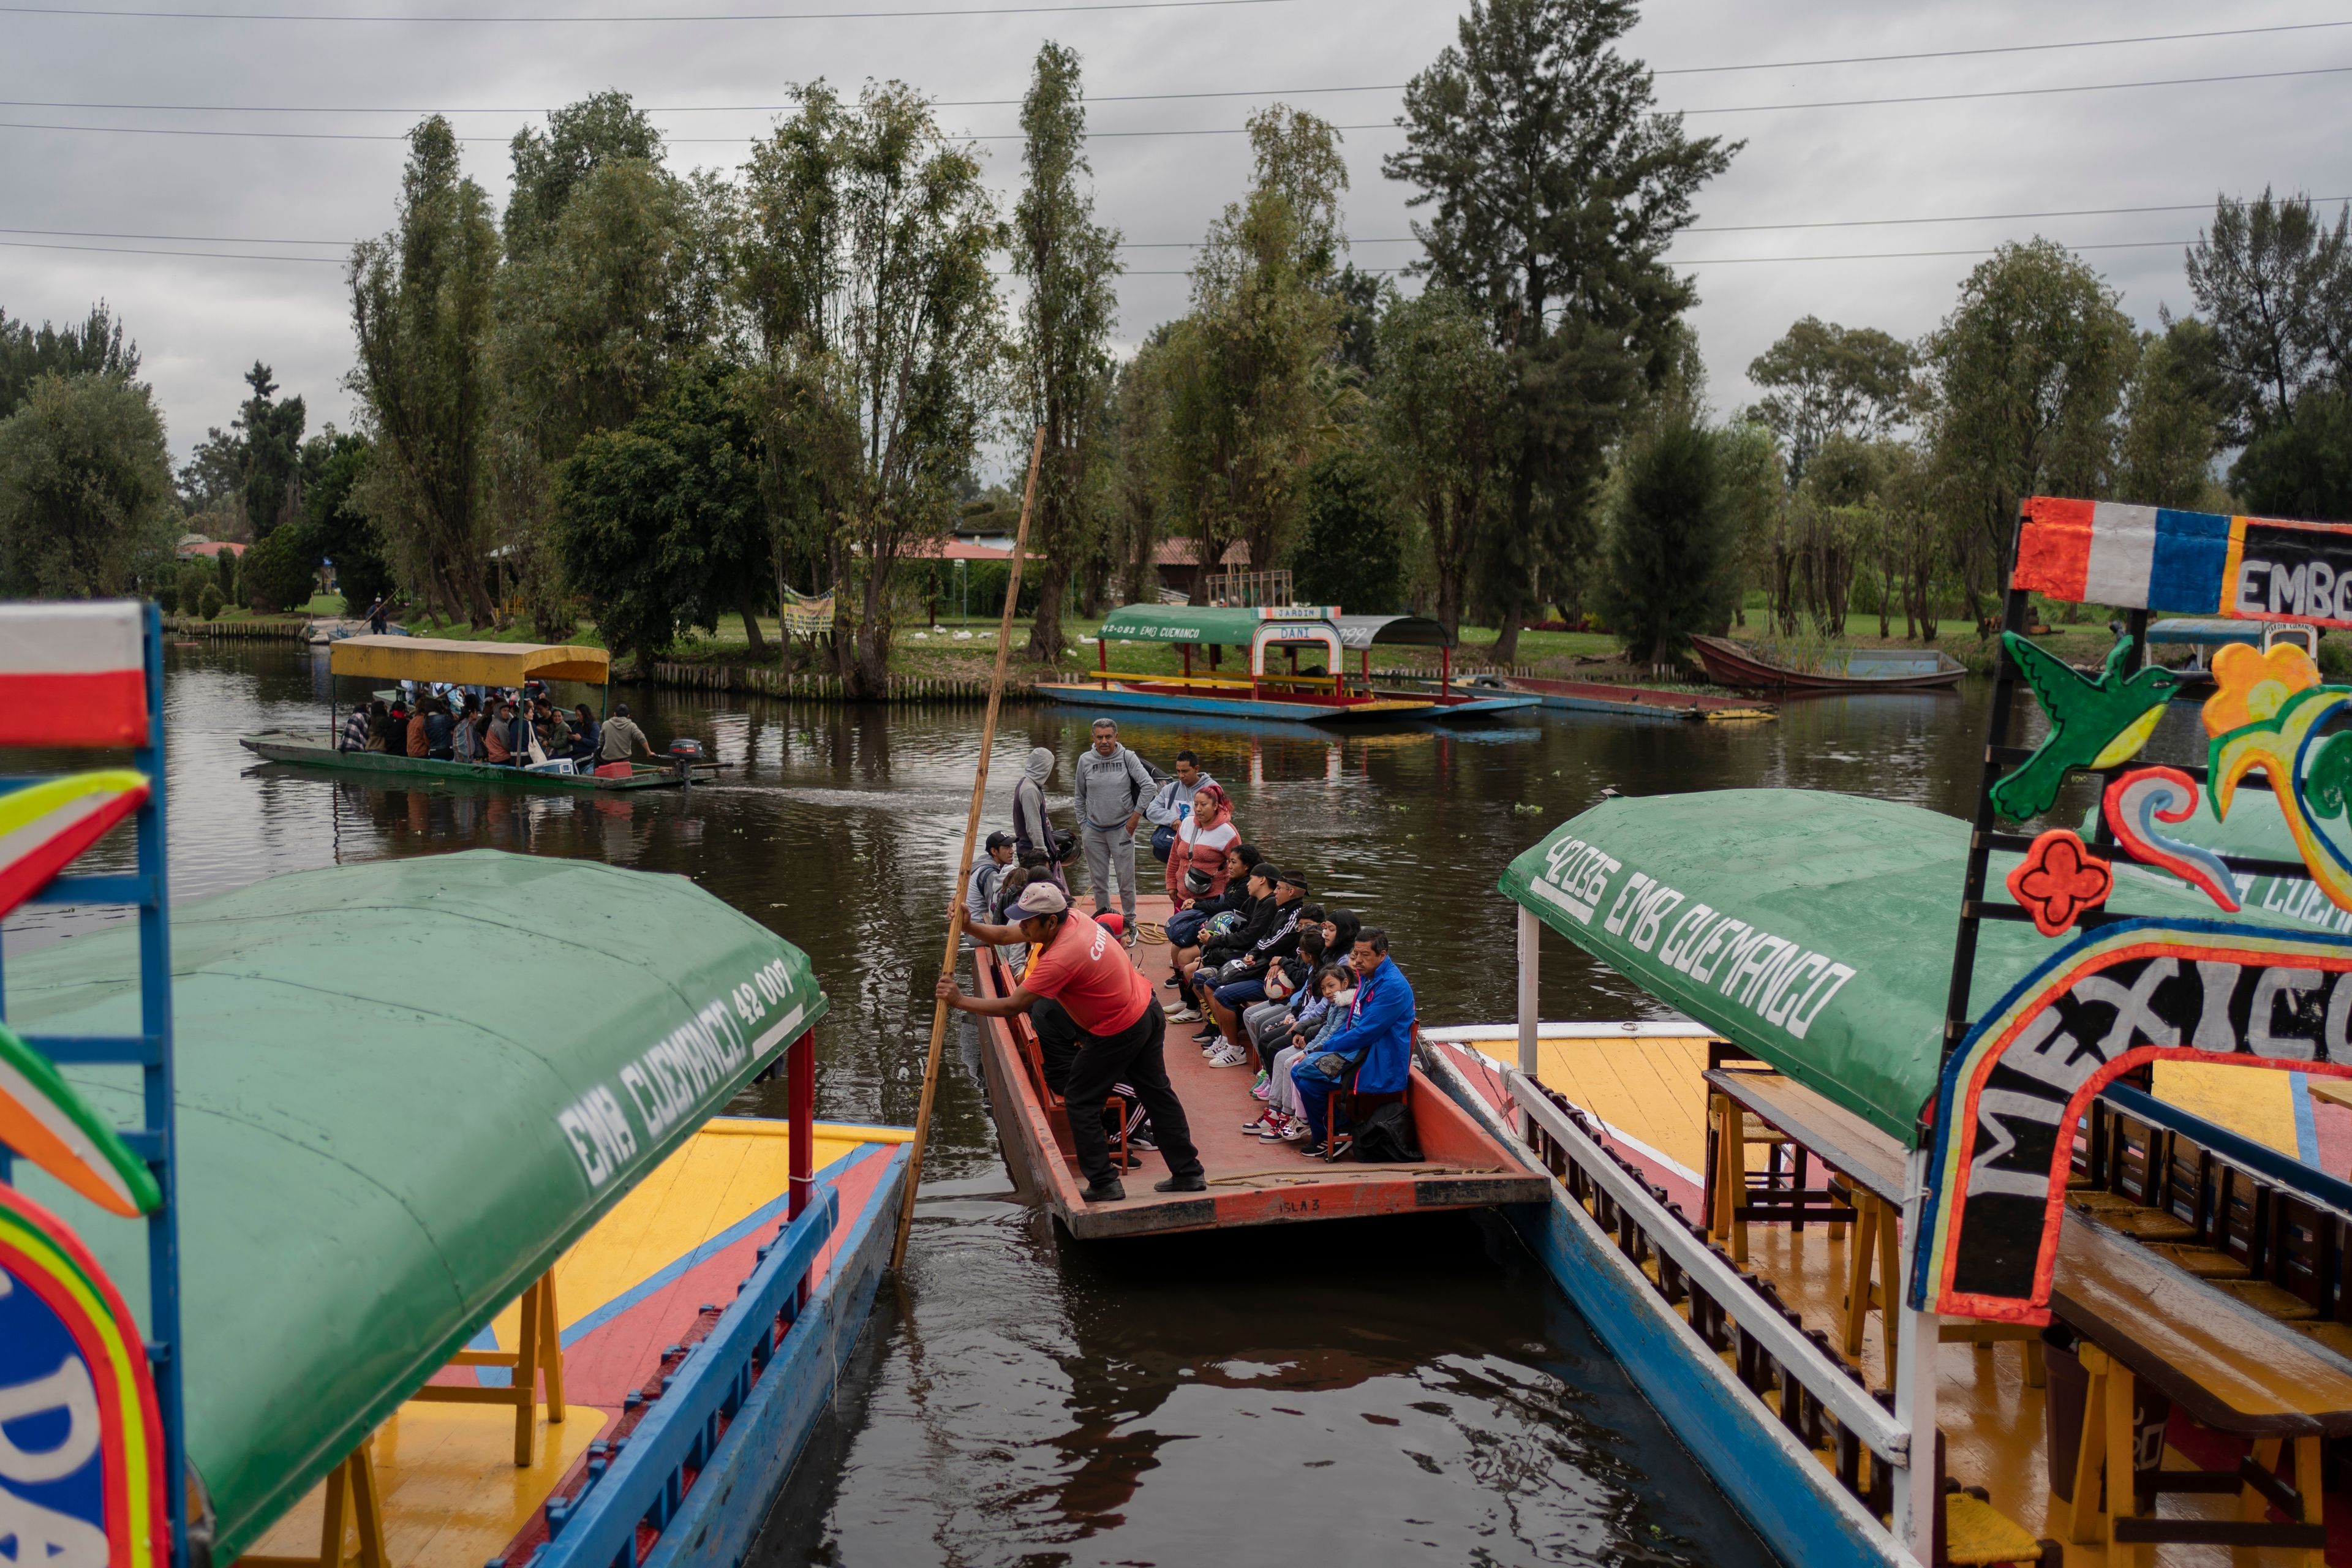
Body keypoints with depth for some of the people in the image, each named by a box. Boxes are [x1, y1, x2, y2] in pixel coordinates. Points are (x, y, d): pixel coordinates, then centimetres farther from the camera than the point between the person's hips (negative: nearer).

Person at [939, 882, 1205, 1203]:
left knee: (1080, 1102, 5)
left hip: (1118, 1032, -9)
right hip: (1148, 1011, 9)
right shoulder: (1072, 918, -4)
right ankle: (1188, 1174, 24)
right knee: (1157, 1092, 17)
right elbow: (1006, 935, 6)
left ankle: (1104, 1185, 10)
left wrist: (959, 1001, -21)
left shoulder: (1061, 958, -29)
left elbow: (1012, 1006, -26)